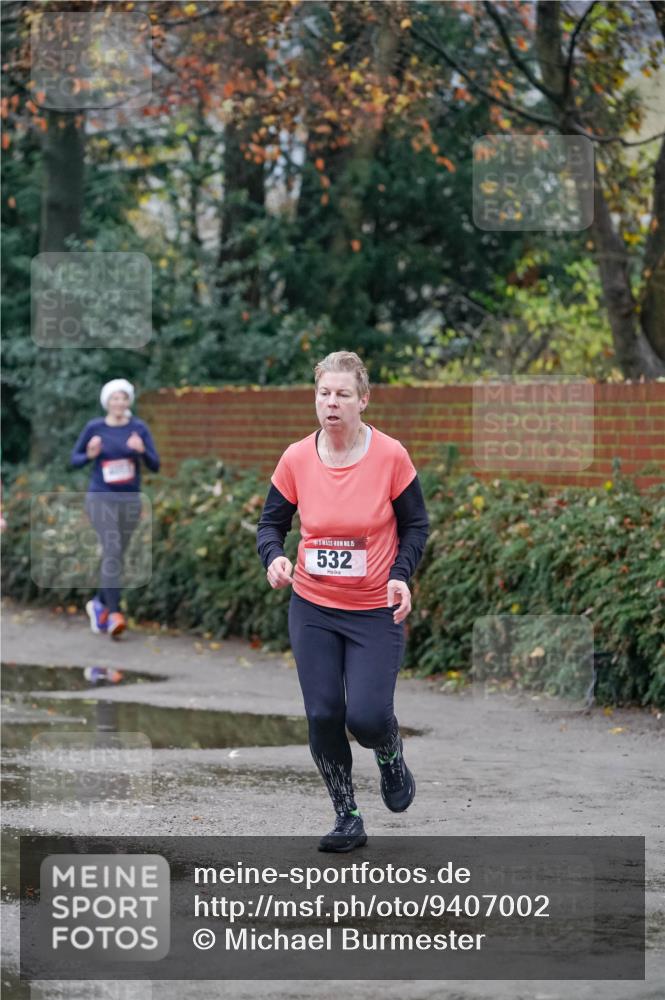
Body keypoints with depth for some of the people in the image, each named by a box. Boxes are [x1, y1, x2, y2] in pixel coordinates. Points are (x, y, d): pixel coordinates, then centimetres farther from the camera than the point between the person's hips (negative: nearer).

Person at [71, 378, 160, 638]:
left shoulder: (138, 428, -1)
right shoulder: (94, 428, -3)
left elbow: (155, 466, -2)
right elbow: (74, 459, 7)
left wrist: (142, 450, -22)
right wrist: (90, 455, -15)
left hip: (129, 500, 3)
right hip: (101, 498, -3)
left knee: (116, 556, 12)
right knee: (112, 549, -20)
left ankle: (99, 603, 36)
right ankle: (114, 614, -23)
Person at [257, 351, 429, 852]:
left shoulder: (390, 455, -11)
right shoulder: (296, 459, -6)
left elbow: (416, 524, 0)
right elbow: (271, 523, 5)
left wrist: (401, 575, -16)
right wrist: (274, 557, -17)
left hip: (375, 610, -2)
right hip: (312, 608, 2)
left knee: (367, 716, -12)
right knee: (323, 714, -1)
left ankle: (392, 759, 25)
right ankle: (347, 817, 16)